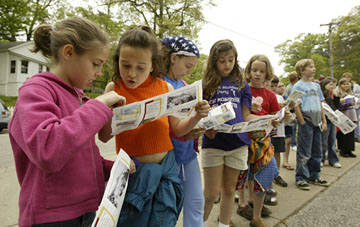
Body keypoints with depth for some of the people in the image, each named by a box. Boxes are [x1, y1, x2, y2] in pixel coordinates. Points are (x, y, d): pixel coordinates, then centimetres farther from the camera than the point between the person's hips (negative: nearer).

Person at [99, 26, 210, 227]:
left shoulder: (165, 88, -2)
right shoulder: (114, 89, -5)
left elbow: (176, 129, 6)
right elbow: (103, 137, -4)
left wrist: (197, 117, -12)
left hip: (166, 167, 2)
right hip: (132, 172, -1)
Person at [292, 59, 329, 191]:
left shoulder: (316, 86, 13)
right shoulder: (298, 86, -7)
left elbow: (320, 105, 16)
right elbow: (296, 106, -11)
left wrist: (324, 121, 10)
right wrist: (303, 123, -15)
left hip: (316, 123, 7)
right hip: (306, 122, -7)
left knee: (317, 152, 13)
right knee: (304, 153, -1)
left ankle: (314, 176, 26)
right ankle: (301, 178, 9)